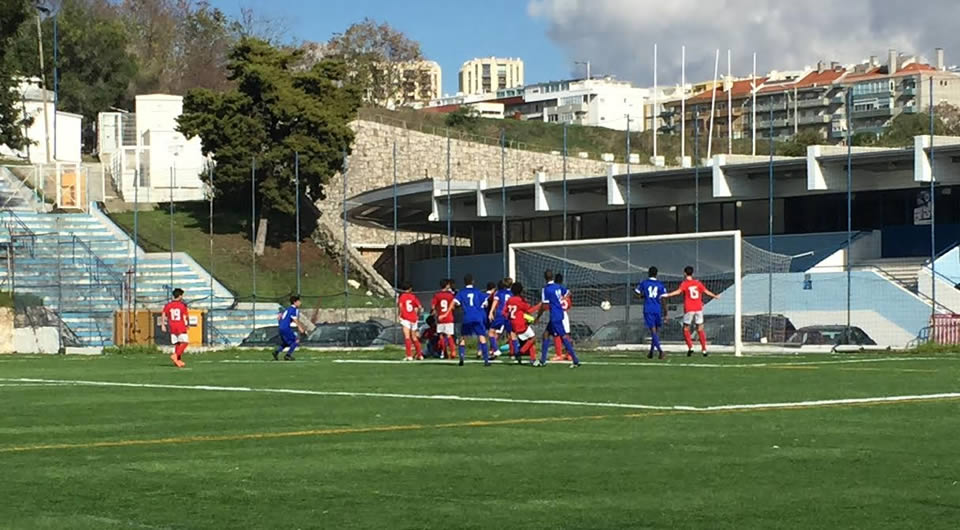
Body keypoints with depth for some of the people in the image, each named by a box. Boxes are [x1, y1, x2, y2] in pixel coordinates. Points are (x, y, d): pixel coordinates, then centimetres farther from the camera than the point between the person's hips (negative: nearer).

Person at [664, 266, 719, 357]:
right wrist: (715, 296, 26)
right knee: (700, 329, 10)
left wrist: (667, 295, -29)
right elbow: (706, 291, 10)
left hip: (689, 309, -4)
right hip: (698, 308, 4)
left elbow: (678, 291, -22)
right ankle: (704, 349, 6)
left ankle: (690, 347, -7)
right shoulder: (697, 282, 7)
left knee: (686, 329, 8)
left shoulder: (684, 283, -5)